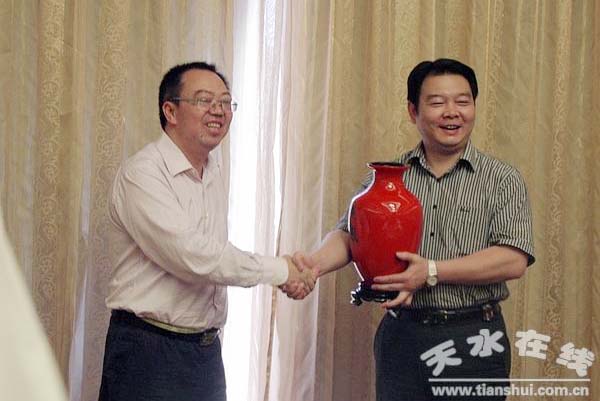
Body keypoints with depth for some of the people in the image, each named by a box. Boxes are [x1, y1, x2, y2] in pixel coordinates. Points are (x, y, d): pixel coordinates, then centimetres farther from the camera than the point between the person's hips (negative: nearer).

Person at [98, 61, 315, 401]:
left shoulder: (213, 170, 12)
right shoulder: (142, 174, -15)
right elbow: (192, 256, -23)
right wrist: (278, 270, -16)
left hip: (206, 347, 7)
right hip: (150, 350, -7)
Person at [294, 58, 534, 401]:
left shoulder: (502, 179, -2)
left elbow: (515, 260, -13)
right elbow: (349, 234, -2)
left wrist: (431, 271, -23)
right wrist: (315, 263, -25)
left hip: (473, 340, -2)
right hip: (401, 334, 2)